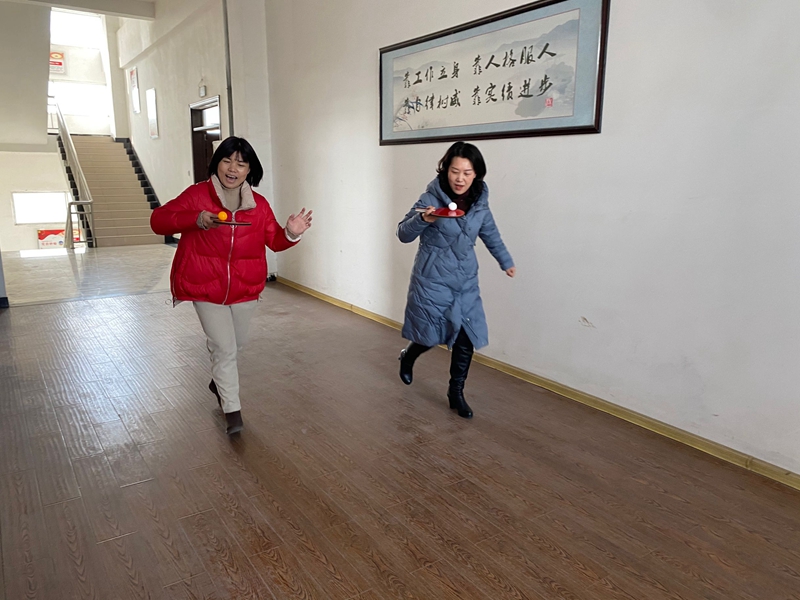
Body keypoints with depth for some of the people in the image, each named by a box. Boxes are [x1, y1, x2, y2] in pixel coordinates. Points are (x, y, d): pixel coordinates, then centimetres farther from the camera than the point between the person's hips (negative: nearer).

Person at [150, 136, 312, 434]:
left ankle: (219, 380, 53)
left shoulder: (259, 205, -4)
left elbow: (274, 241, 3)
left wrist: (291, 233, -20)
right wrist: (195, 219, -30)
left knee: (236, 343, 22)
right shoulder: (197, 194, -12)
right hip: (206, 288, -4)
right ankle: (232, 410, 12)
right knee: (225, 348, -7)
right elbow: (158, 220, -14)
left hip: (244, 289, 4)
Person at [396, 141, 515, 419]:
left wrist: (506, 262, 26)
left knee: (466, 338, 2)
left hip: (466, 282, 4)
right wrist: (423, 220, -33)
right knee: (433, 335, 4)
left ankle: (456, 392, 21)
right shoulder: (431, 198, -15)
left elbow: (490, 234, 17)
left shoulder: (480, 201, -1)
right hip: (432, 281, -4)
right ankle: (407, 356, 40)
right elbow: (403, 234, -13)